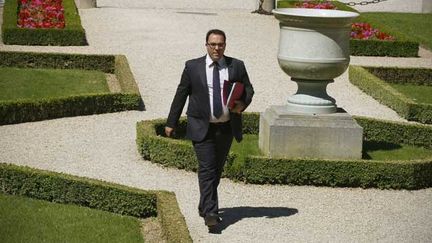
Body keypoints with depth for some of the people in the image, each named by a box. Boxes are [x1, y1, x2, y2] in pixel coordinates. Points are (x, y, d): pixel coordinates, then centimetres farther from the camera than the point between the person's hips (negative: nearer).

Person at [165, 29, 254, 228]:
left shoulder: (237, 66, 3)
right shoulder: (192, 67, -1)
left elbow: (248, 89, 10)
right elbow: (181, 94, 4)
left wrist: (243, 103, -13)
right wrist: (171, 123, 6)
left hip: (227, 128, 3)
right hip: (202, 128, -3)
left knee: (217, 169, 13)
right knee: (207, 169, -12)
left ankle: (204, 206, 30)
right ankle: (210, 212, -14)